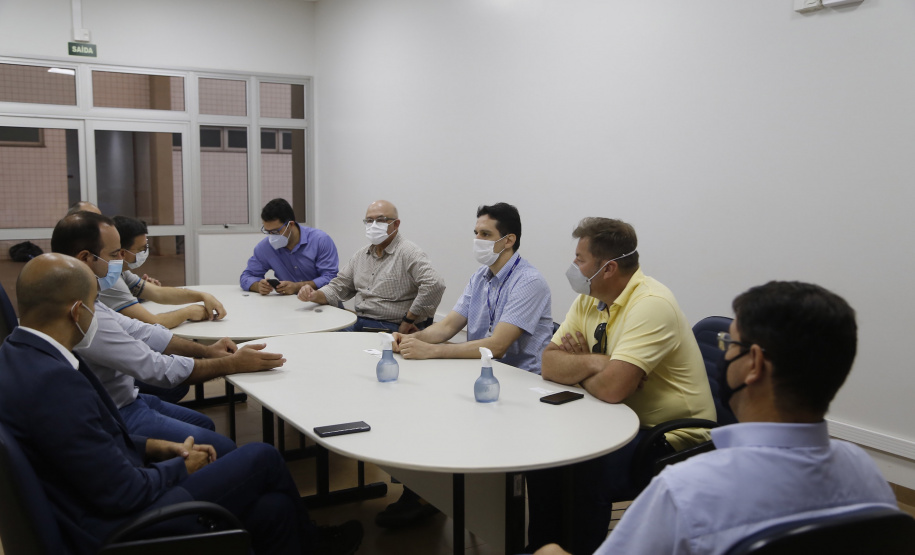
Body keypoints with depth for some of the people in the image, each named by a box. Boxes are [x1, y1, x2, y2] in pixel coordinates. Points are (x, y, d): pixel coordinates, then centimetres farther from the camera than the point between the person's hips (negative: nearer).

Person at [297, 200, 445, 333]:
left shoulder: (408, 253, -9)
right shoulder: (361, 255, 18)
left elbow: (434, 284, -23)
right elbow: (338, 287, 20)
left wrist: (408, 321, -16)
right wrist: (315, 295, -2)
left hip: (389, 329, -7)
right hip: (358, 324, 7)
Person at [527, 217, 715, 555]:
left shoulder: (651, 305, -24)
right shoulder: (589, 299, 3)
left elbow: (611, 387, -32)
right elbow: (549, 365, -2)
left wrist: (578, 366, -11)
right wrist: (593, 362, -20)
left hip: (673, 437, -8)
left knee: (588, 470, -29)